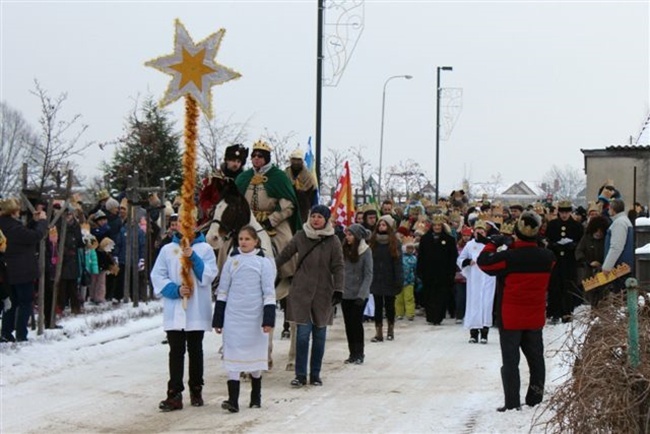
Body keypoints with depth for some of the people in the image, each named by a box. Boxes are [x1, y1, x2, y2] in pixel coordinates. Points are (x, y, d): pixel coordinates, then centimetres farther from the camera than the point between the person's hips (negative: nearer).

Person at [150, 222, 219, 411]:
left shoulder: (205, 249, 4)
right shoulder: (168, 249, 6)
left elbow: (209, 275, -7)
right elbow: (157, 276, 1)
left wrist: (193, 257, -18)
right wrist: (176, 290, -13)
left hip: (197, 310, 0)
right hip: (174, 311, 0)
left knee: (195, 350, 10)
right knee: (176, 351, -1)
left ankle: (196, 390, 21)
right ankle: (174, 394, -3)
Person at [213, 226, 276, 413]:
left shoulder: (264, 262, -1)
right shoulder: (231, 261, 6)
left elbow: (269, 293, -3)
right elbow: (222, 291, 9)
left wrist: (269, 319, -10)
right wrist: (218, 320, 6)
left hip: (254, 317, -1)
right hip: (233, 317, 1)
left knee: (256, 355, 10)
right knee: (233, 356, -5)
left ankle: (256, 397, 26)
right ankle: (233, 399, -9)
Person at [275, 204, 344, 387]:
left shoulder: (333, 241, -2)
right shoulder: (300, 237, 1)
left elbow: (338, 267, -4)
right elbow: (283, 255, 9)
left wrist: (338, 289, -13)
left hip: (323, 293, 0)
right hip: (301, 291, 0)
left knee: (319, 334, 7)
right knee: (303, 333, -5)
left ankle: (315, 375, 17)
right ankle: (300, 375, 2)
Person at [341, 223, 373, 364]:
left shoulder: (366, 252, -8)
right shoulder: (345, 250, 4)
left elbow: (368, 275, -11)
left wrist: (362, 294, -18)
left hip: (359, 295, -5)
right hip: (345, 294, 5)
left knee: (356, 323, -2)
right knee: (348, 324, 7)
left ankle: (359, 354, 9)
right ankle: (352, 353, 16)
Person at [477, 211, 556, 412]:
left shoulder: (509, 257, -19)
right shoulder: (547, 257, -6)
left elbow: (483, 261, -9)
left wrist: (493, 244, 4)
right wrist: (515, 248, 8)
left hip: (511, 318, -4)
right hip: (535, 318, 4)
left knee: (510, 360, 1)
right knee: (535, 357, 16)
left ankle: (512, 403, -2)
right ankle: (535, 399, 23)